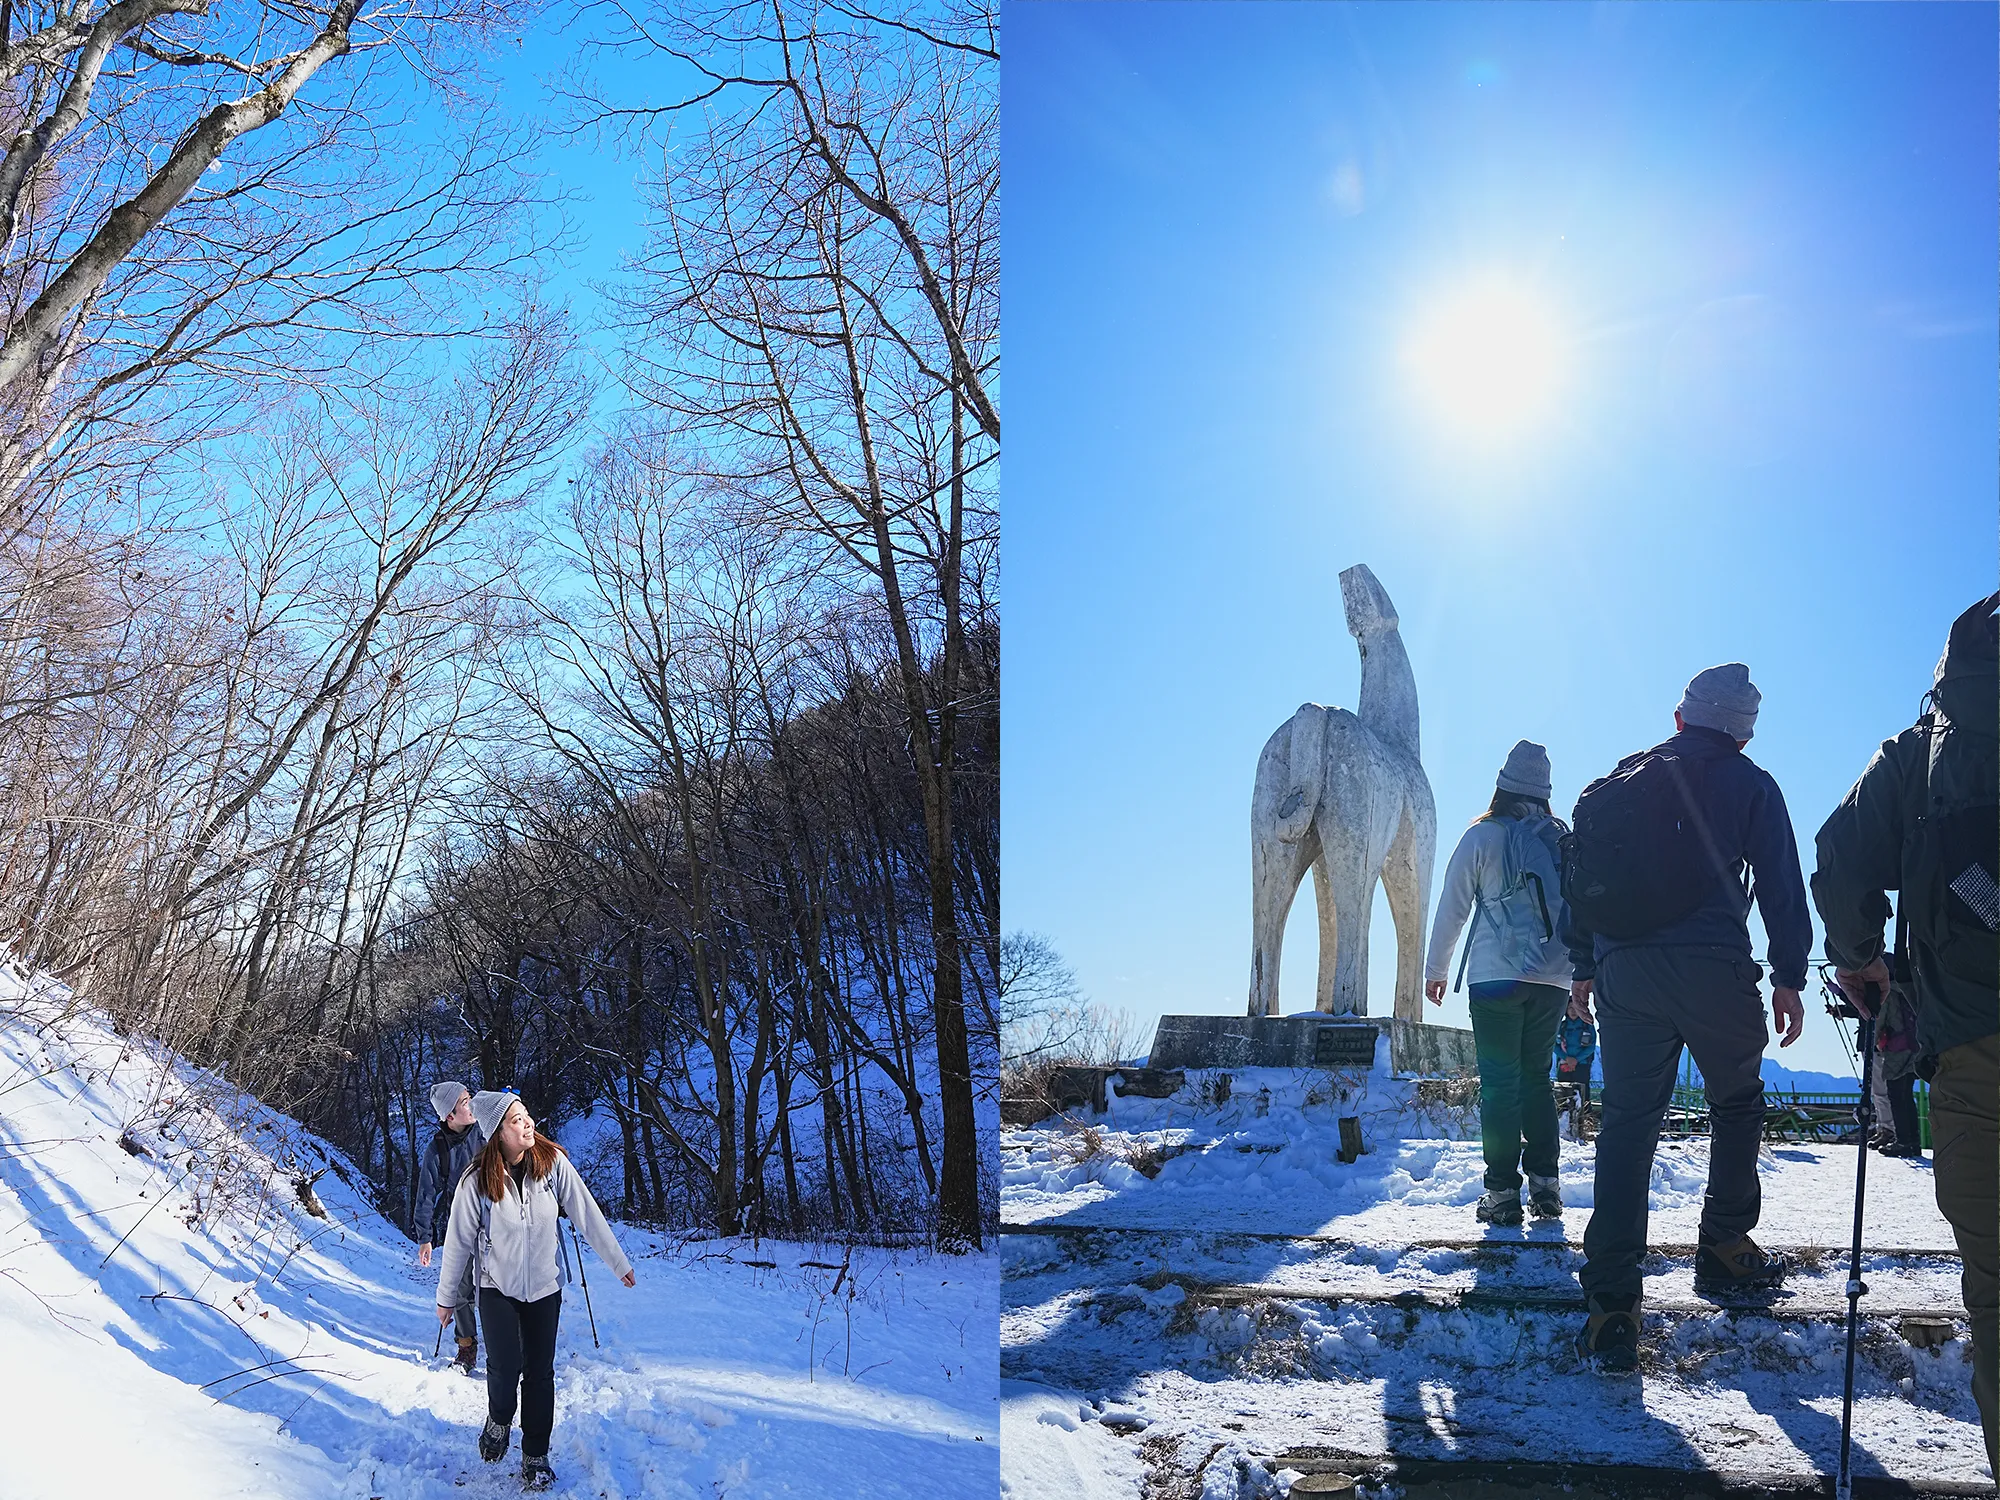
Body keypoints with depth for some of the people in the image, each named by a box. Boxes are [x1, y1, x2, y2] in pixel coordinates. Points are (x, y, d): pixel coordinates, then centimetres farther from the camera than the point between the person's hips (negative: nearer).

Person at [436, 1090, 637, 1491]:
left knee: (540, 1373, 5)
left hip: (544, 1287, 2)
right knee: (505, 1367, -15)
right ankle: (499, 1421, 18)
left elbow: (587, 1214, -7)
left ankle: (535, 1457, 21)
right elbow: (458, 1240, -7)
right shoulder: (477, 1180, -17)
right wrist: (446, 1297, 2)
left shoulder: (553, 1162, -14)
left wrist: (618, 1262, -1)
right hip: (497, 1289, -2)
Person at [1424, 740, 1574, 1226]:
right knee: (1536, 1077, 15)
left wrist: (1436, 970, 12)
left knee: (1500, 1082, 0)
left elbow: (1452, 908, 1)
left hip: (1496, 977, -4)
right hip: (1554, 979, 4)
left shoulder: (1483, 836, -2)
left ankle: (1502, 1192, -2)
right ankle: (1545, 1184, 11)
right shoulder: (1565, 839, 8)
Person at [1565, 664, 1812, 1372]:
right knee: (1737, 1102, 21)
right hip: (1713, 969, -3)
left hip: (1622, 971, 3)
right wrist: (1789, 978, 1)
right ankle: (1725, 1248, 24)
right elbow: (1780, 883, -1)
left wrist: (1584, 968, 19)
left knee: (1626, 1123, 2)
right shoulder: (1748, 784, 6)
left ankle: (1611, 1303, -6)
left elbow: (1581, 879, 15)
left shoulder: (1620, 782, 17)